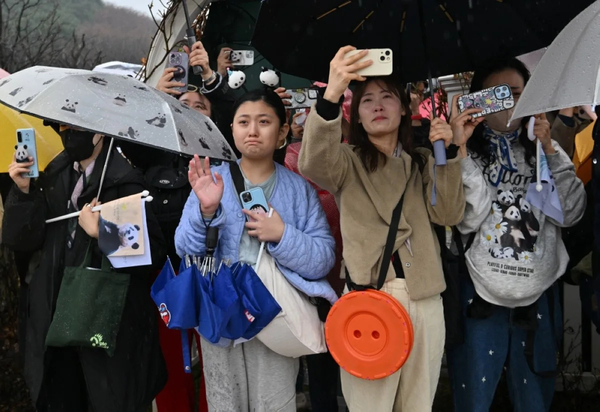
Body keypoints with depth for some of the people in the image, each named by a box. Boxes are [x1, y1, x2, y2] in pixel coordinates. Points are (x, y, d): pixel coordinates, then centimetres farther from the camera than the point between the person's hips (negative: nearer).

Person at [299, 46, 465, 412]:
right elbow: (312, 164, -22)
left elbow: (449, 214, 2)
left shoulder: (422, 164, 15)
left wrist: (447, 156, -9)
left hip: (424, 296, 4)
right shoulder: (348, 162, 1)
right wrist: (332, 94, -36)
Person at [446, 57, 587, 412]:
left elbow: (571, 214, -3)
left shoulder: (544, 152, 10)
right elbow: (467, 219, -14)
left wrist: (548, 149, -7)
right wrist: (461, 149, -17)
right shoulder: (465, 154, 1)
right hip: (481, 298, -2)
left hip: (538, 298, 3)